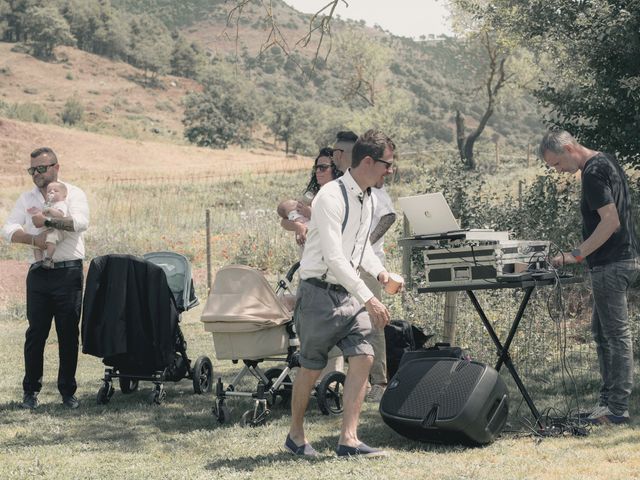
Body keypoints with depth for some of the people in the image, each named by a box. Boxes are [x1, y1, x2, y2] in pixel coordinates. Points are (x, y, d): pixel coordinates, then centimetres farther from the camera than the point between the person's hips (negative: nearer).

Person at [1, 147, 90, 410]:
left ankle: (68, 391, 9)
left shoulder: (73, 194, 3)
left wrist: (48, 221, -24)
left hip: (68, 272, -3)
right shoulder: (27, 198, 13)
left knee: (69, 334, 1)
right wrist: (32, 238, -18)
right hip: (38, 274, 3)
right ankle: (30, 391, 8)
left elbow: (81, 221, -17)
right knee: (35, 333, 2)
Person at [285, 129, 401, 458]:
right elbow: (334, 258, -25)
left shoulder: (367, 197, 8)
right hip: (320, 292, -7)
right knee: (312, 367, 3)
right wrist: (369, 299, -27)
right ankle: (295, 435, 23)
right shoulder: (332, 197, -20)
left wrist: (378, 271, 6)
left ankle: (348, 440, -7)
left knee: (363, 357, -8)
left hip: (349, 292, 7)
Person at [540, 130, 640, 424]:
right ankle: (608, 398, 20)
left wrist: (577, 254, -22)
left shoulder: (593, 174, -17)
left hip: (611, 265, -11)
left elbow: (611, 221, -24)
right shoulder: (606, 161, 14)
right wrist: (583, 253, 20)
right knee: (601, 330, 16)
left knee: (616, 333, -7)